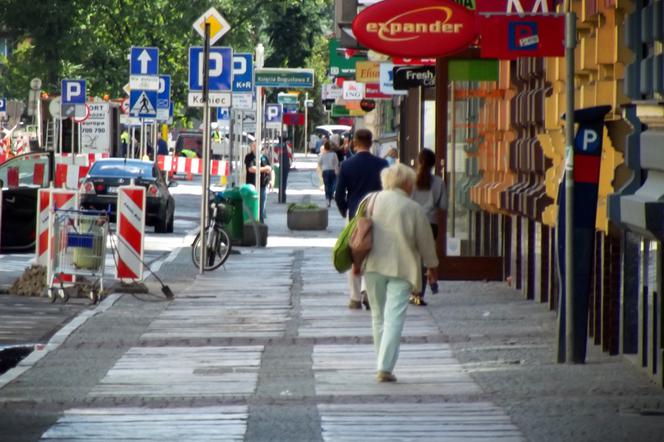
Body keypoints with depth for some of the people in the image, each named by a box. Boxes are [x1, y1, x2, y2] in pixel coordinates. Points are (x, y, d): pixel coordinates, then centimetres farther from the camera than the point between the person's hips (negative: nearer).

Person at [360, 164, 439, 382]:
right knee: (394, 318, -6)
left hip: (373, 266, 3)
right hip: (402, 267, -3)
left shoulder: (372, 201, 4)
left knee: (378, 317, 15)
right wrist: (432, 266, 17)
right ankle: (385, 367, -16)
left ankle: (383, 363, 19)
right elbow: (425, 241, 3)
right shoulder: (413, 209, -4)